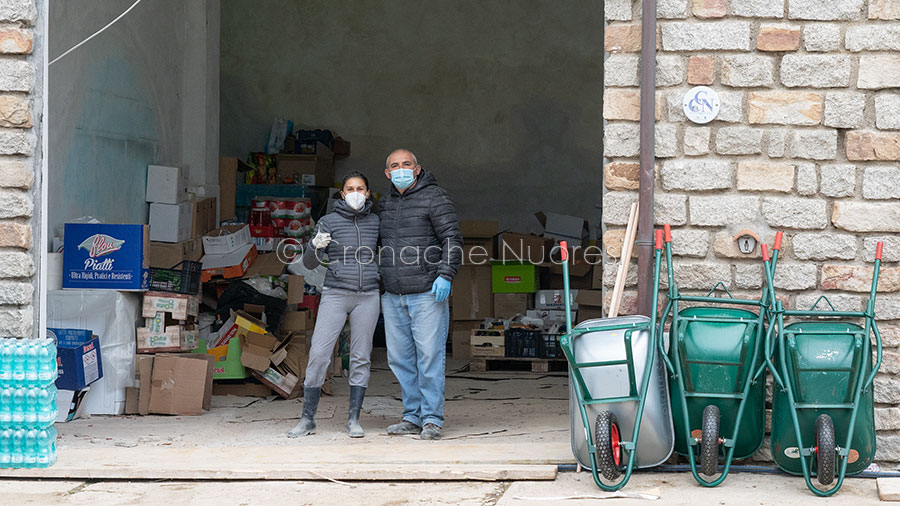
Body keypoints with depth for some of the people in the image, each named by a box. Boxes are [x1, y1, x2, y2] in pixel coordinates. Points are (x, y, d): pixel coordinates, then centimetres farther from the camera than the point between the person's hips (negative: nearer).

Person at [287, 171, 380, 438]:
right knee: (318, 354, -9)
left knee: (361, 358, 1)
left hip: (367, 296, 2)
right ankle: (307, 419, -1)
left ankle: (354, 420, 7)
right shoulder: (328, 222, -1)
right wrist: (316, 246, -22)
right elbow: (309, 263, -2)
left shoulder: (375, 222, 7)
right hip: (335, 295, -2)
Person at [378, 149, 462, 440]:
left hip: (427, 293, -6)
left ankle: (432, 419, -4)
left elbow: (452, 238, -6)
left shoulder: (434, 197, -2)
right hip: (393, 296, 6)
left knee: (429, 355, -8)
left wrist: (445, 274, -17)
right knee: (400, 358, 6)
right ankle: (413, 416, 14)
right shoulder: (385, 203, 17)